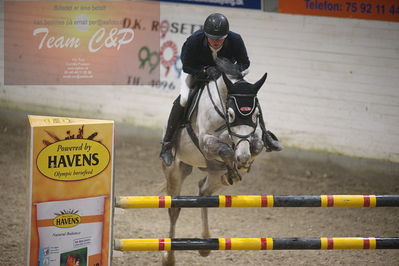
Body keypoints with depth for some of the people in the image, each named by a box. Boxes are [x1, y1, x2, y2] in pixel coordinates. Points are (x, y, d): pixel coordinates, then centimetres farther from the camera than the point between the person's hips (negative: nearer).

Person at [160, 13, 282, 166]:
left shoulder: (235, 40, -31)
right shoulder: (194, 41, -36)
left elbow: (244, 62, -17)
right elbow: (186, 66, -23)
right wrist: (206, 71, -40)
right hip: (197, 72, -2)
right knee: (183, 99, -25)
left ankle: (265, 137, 11)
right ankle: (167, 144, -15)